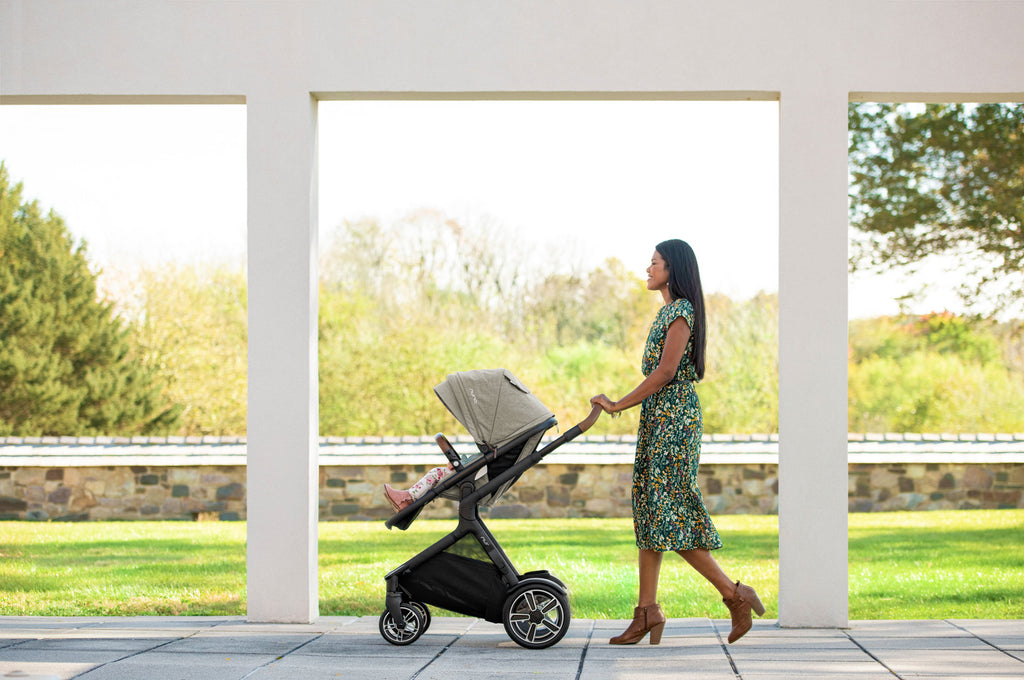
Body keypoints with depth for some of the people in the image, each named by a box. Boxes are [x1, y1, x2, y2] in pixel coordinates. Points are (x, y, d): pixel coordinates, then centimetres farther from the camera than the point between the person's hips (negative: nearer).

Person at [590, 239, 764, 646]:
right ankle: (647, 612, 7)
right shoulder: (669, 311, 17)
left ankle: (735, 594, -4)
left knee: (669, 513, -10)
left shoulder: (680, 312, -13)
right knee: (649, 509, 7)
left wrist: (617, 406, -14)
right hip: (659, 417, 10)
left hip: (675, 417, -10)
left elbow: (664, 373, -19)